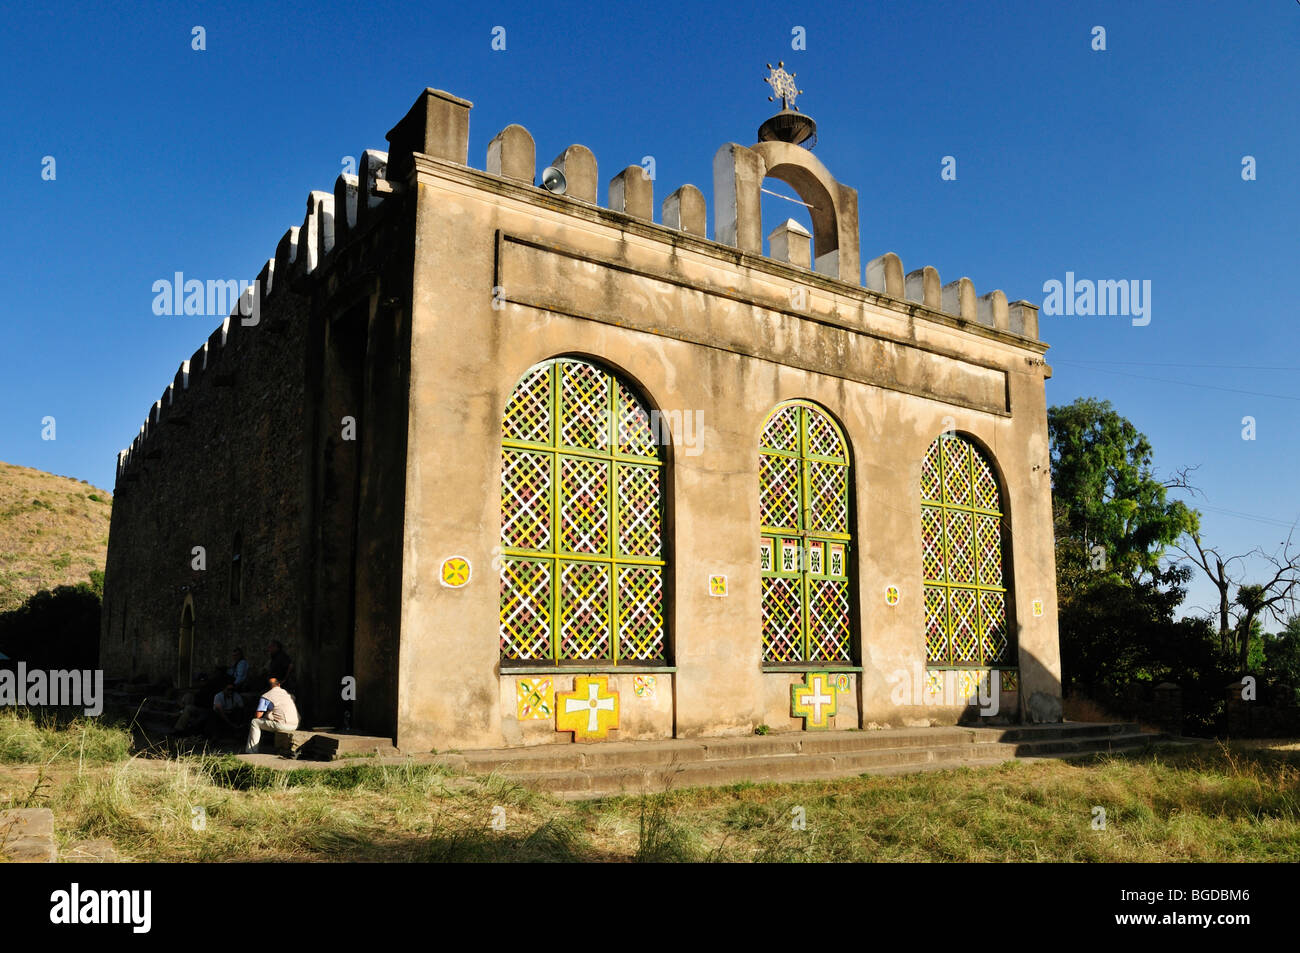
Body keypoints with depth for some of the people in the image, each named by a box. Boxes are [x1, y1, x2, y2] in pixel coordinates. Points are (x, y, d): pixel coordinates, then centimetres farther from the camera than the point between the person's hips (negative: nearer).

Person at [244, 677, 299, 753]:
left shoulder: (266, 696, 2)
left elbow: (258, 715, -2)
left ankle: (251, 751, 9)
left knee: (254, 722, 9)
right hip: (294, 726, 7)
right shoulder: (287, 693, 19)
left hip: (282, 725, -6)